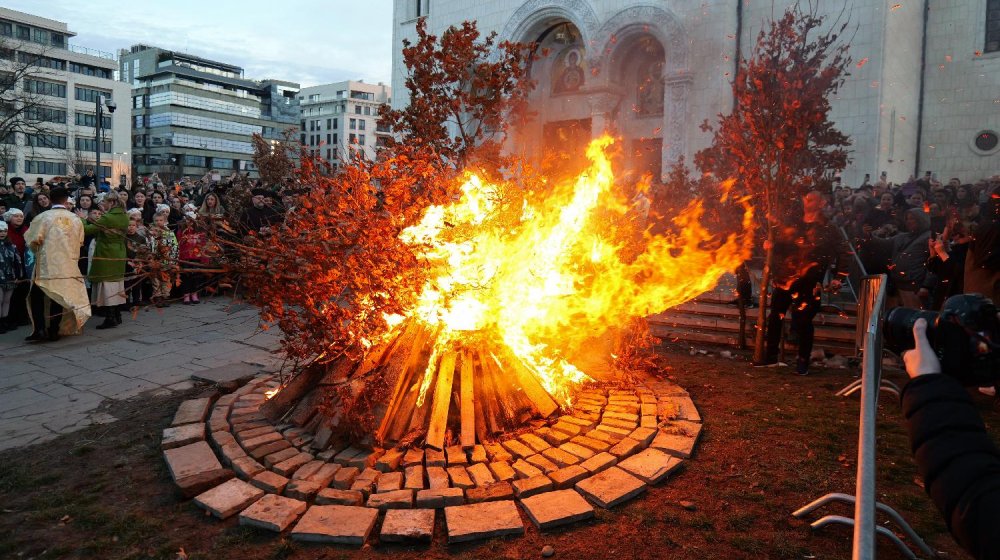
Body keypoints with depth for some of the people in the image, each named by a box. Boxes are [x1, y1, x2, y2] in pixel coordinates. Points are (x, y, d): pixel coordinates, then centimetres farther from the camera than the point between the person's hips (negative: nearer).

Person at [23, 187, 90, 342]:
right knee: (59, 297, 11)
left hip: (46, 264, -2)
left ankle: (40, 330, -1)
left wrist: (38, 250, 14)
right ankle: (54, 330, 12)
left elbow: (32, 240, -7)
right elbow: (80, 242, 7)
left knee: (37, 297, 9)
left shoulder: (43, 217, -10)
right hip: (67, 265, 3)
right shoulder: (76, 219, 0)